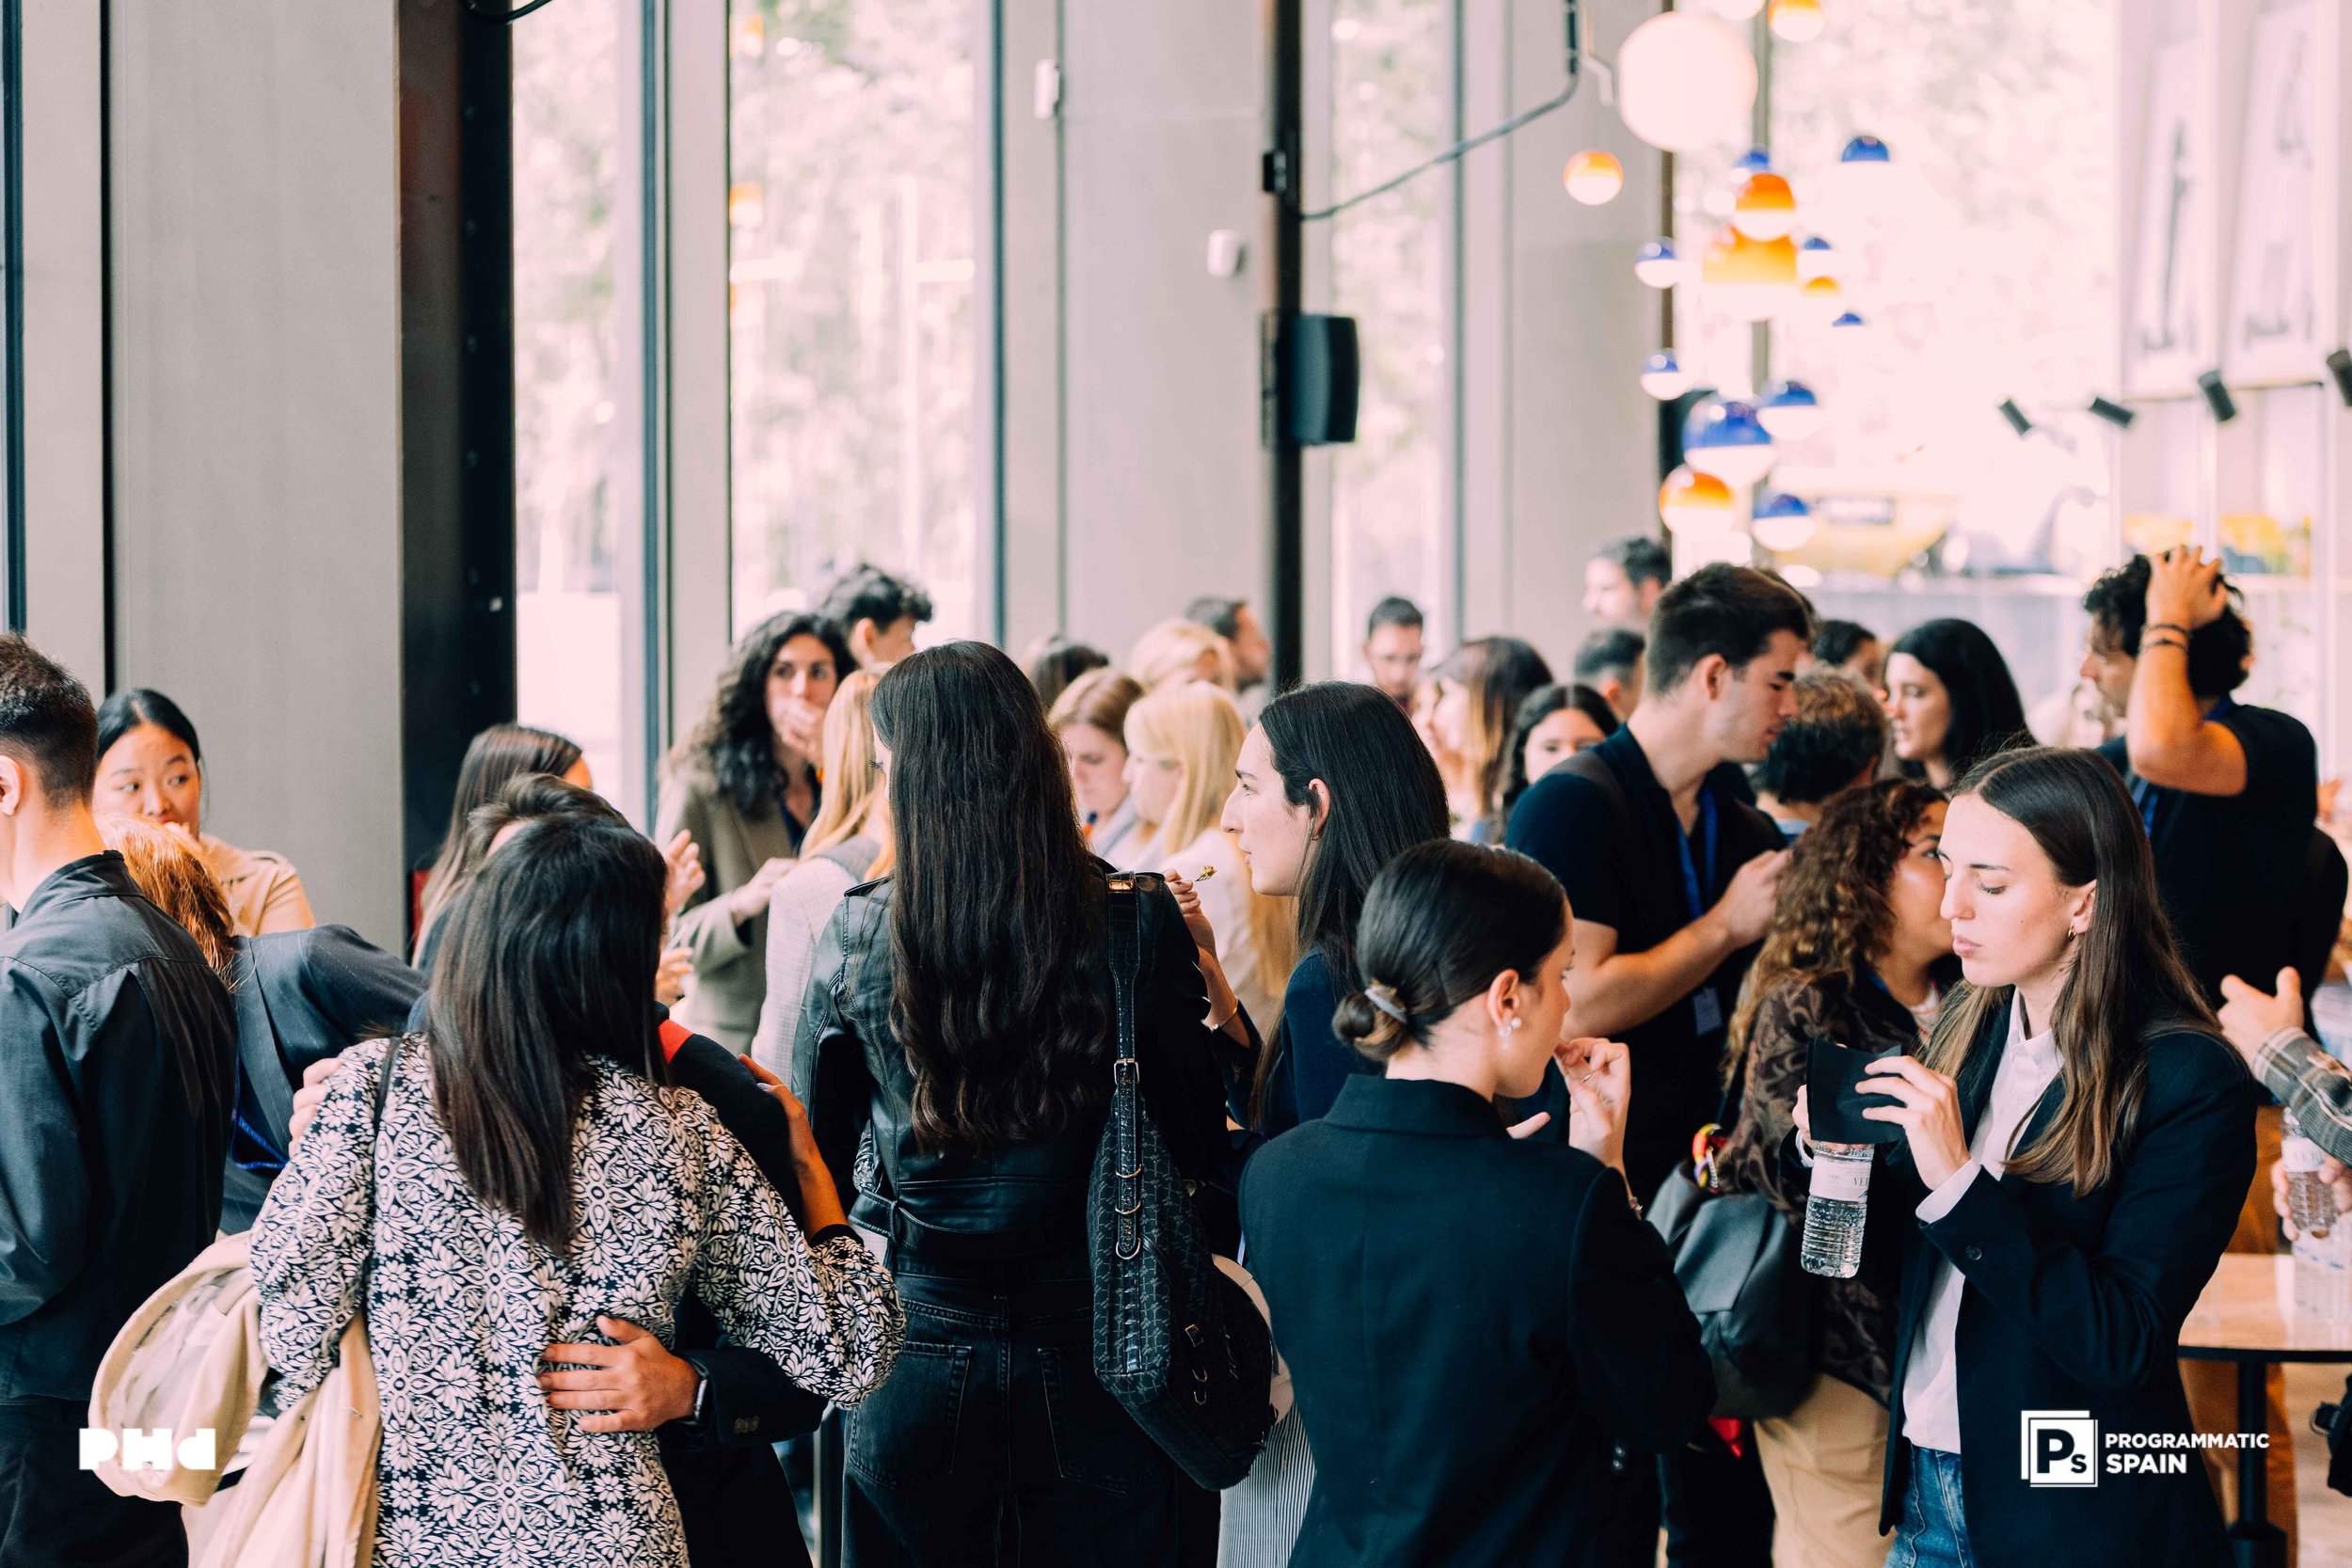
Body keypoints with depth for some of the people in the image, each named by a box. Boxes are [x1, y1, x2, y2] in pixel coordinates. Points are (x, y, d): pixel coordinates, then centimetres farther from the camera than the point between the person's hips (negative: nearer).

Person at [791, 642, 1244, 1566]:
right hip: (1093, 1370, 0)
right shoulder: (1139, 924, -11)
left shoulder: (857, 938, -9)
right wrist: (1223, 1013, 11)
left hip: (915, 1374, 0)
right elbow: (1201, 1151, -4)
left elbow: (814, 1153, 1)